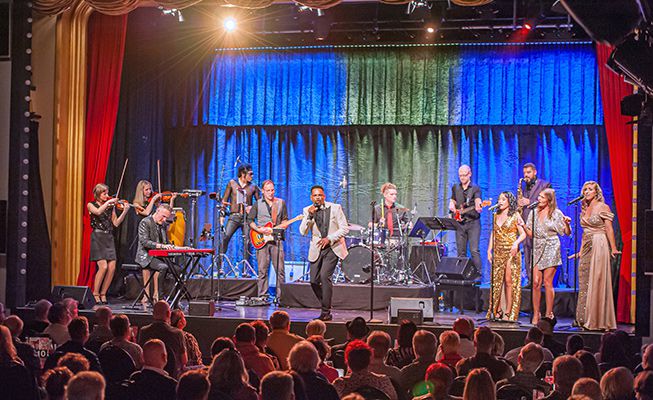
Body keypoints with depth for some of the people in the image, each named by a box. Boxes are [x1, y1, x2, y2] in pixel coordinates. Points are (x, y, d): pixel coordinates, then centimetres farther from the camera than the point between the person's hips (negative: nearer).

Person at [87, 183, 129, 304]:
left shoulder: (111, 206, 14)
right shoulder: (91, 205, 4)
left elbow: (116, 223, 6)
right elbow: (98, 212, -19)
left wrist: (125, 211, -5)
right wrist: (108, 202, -16)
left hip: (109, 238, 5)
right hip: (98, 237, -4)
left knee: (112, 267, -6)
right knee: (103, 266, -16)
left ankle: (103, 294, 8)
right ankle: (95, 294, -1)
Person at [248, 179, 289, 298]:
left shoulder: (281, 203, 11)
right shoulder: (257, 204, 6)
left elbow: (285, 220, 15)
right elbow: (250, 220, 6)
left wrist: (281, 227, -7)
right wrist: (259, 230, -9)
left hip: (276, 239, 1)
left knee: (280, 270, -3)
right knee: (262, 270, 0)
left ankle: (281, 296, 3)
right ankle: (262, 296, 4)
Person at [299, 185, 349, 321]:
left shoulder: (335, 208, -3)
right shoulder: (307, 210, 3)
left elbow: (345, 228, -4)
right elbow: (303, 232, -5)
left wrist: (329, 238, -15)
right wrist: (309, 215, -18)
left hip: (332, 247, -4)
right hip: (317, 249, 4)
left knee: (324, 276, -20)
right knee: (314, 281, 1)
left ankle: (326, 312, -12)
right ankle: (326, 305, 24)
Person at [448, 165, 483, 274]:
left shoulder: (475, 188, 0)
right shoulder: (455, 188, 15)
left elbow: (478, 200, -16)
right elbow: (452, 200, 27)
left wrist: (478, 207, -39)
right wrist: (452, 205, 3)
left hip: (473, 222, -5)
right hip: (459, 223, 5)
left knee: (474, 250, -14)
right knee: (461, 252, 6)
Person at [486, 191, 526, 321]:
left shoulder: (515, 216, -2)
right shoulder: (496, 215, 13)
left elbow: (523, 234, -5)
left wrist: (516, 243, -23)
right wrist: (489, 249, 9)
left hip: (511, 252, -5)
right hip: (498, 252, 5)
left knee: (509, 281, -5)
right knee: (496, 281, 2)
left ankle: (508, 312, -2)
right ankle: (497, 310, 10)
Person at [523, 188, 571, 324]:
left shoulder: (556, 213, 1)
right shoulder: (533, 212, 11)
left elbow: (567, 233, -1)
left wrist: (567, 223, -20)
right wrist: (523, 225, -3)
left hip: (551, 250, -3)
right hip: (537, 249, 3)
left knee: (547, 282, -5)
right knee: (536, 282, -3)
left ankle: (549, 314, 3)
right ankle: (536, 314, 4)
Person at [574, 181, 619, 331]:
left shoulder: (602, 207, -5)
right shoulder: (585, 209, 15)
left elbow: (609, 229, -9)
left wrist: (613, 248, -13)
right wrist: (581, 249, 16)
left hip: (599, 245, -7)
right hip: (587, 247, 7)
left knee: (597, 281, -7)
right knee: (585, 282, 6)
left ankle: (598, 320, -3)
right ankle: (585, 319, 11)